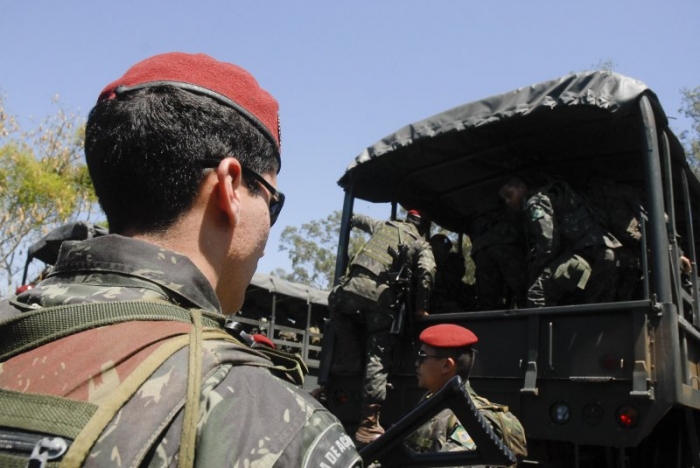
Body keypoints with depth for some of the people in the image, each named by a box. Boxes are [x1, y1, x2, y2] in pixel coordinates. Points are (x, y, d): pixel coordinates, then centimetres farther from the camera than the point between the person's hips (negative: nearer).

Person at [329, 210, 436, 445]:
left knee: (336, 304, 36)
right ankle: (368, 423, -5)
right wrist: (421, 306, 3)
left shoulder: (384, 225, 26)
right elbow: (426, 271, -4)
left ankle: (350, 358, 21)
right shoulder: (422, 245, 16)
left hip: (356, 284, 2)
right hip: (383, 295, -2)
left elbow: (356, 219, 42)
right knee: (378, 358, 1)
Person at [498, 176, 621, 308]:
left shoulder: (535, 202, 1)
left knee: (539, 290, -16)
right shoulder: (549, 198, 29)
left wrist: (533, 277, -4)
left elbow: (548, 243, -13)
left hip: (588, 253, -10)